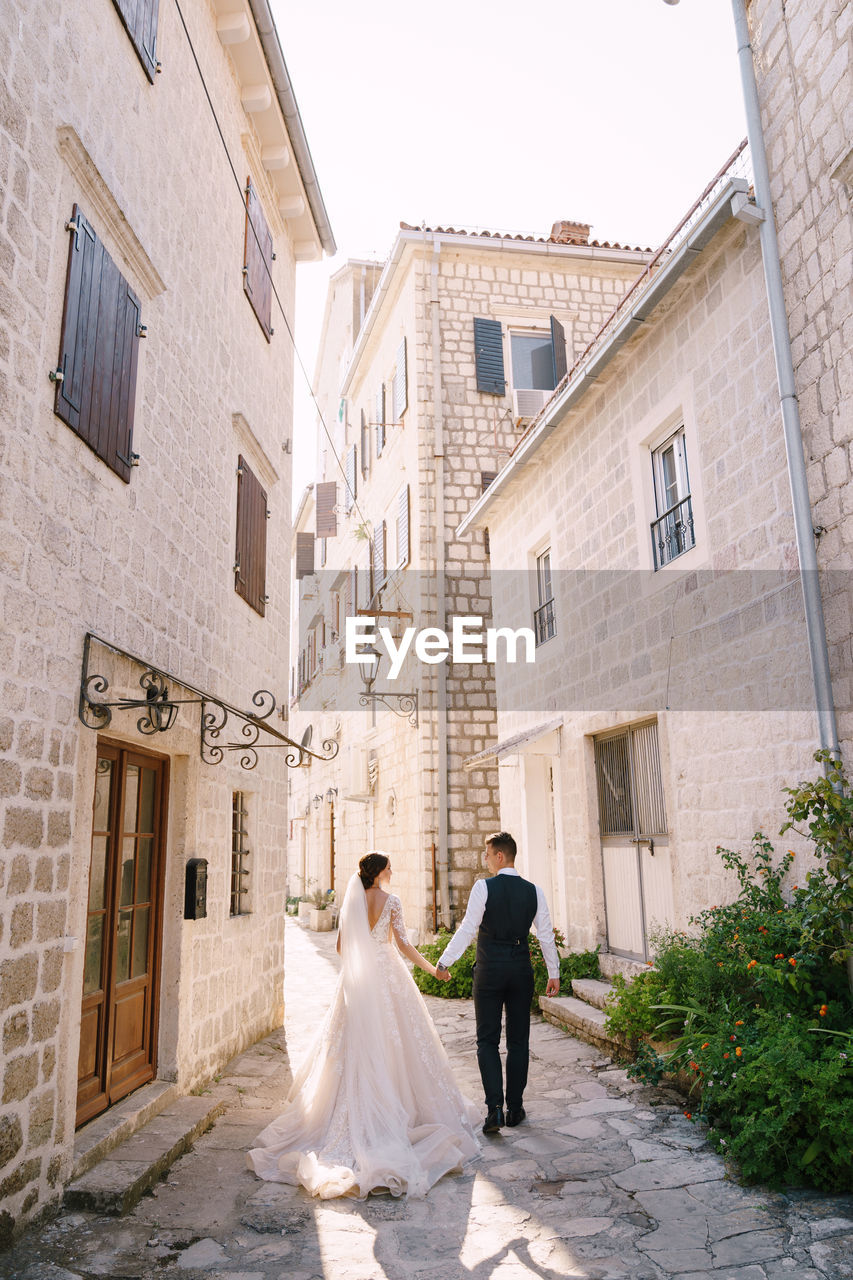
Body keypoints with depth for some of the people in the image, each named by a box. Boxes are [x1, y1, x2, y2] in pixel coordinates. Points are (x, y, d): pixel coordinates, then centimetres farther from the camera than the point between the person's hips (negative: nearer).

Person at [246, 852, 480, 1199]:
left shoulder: (352, 900, 3)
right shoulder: (391, 901, -8)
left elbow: (342, 945, 7)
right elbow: (402, 944, -10)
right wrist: (431, 968, 1)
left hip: (356, 980, 3)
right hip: (387, 975, -3)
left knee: (357, 1044, 9)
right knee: (392, 1041, 7)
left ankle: (361, 1107, 12)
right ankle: (394, 1103, 10)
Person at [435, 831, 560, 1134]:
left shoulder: (483, 887, -11)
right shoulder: (533, 891, 1)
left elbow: (467, 930, -13)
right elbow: (546, 935, 5)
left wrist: (443, 962, -4)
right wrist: (554, 973, 15)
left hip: (489, 970, -3)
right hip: (521, 970, 3)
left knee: (487, 1041, 7)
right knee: (519, 1041, 13)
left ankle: (495, 1107, -4)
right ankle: (515, 1108, 19)